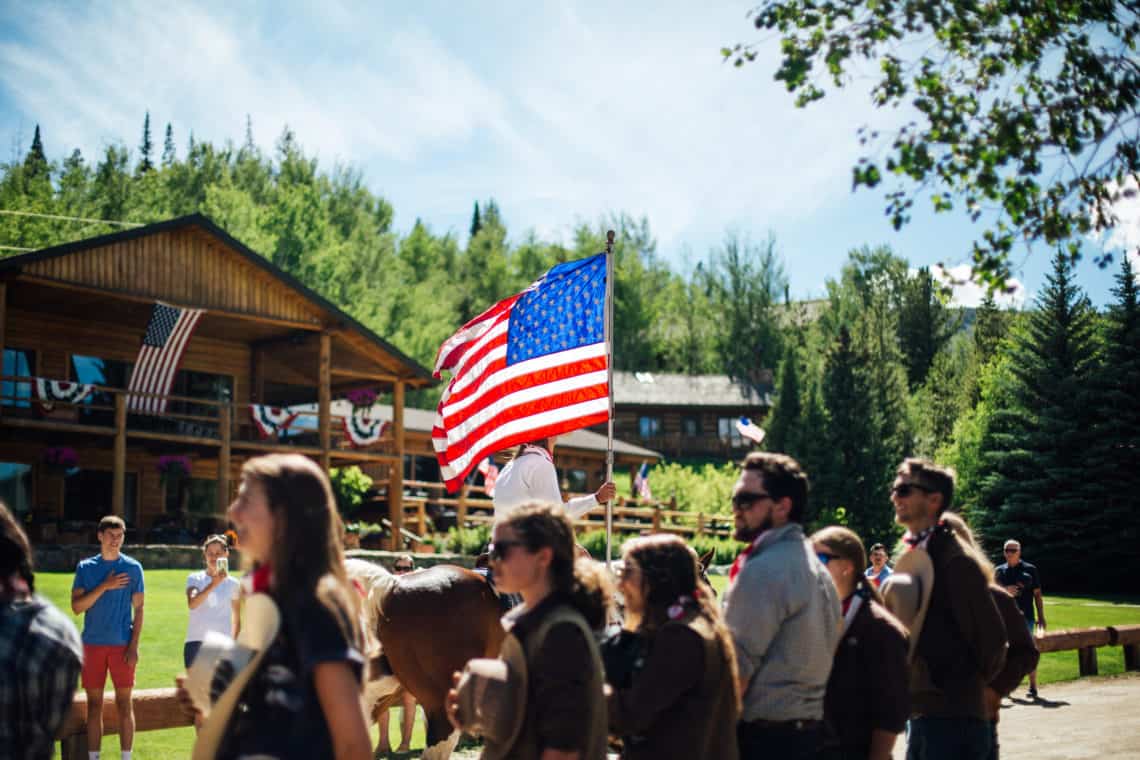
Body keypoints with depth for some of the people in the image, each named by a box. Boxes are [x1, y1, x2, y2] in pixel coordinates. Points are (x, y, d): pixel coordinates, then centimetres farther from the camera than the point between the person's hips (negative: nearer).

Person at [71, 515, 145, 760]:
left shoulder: (132, 567, 3)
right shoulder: (85, 567, 6)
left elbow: (138, 609, 1)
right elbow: (76, 607, -2)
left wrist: (134, 645, -7)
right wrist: (104, 586, -14)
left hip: (122, 644, -2)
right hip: (92, 644, 2)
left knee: (124, 703, 0)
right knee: (94, 704, 6)